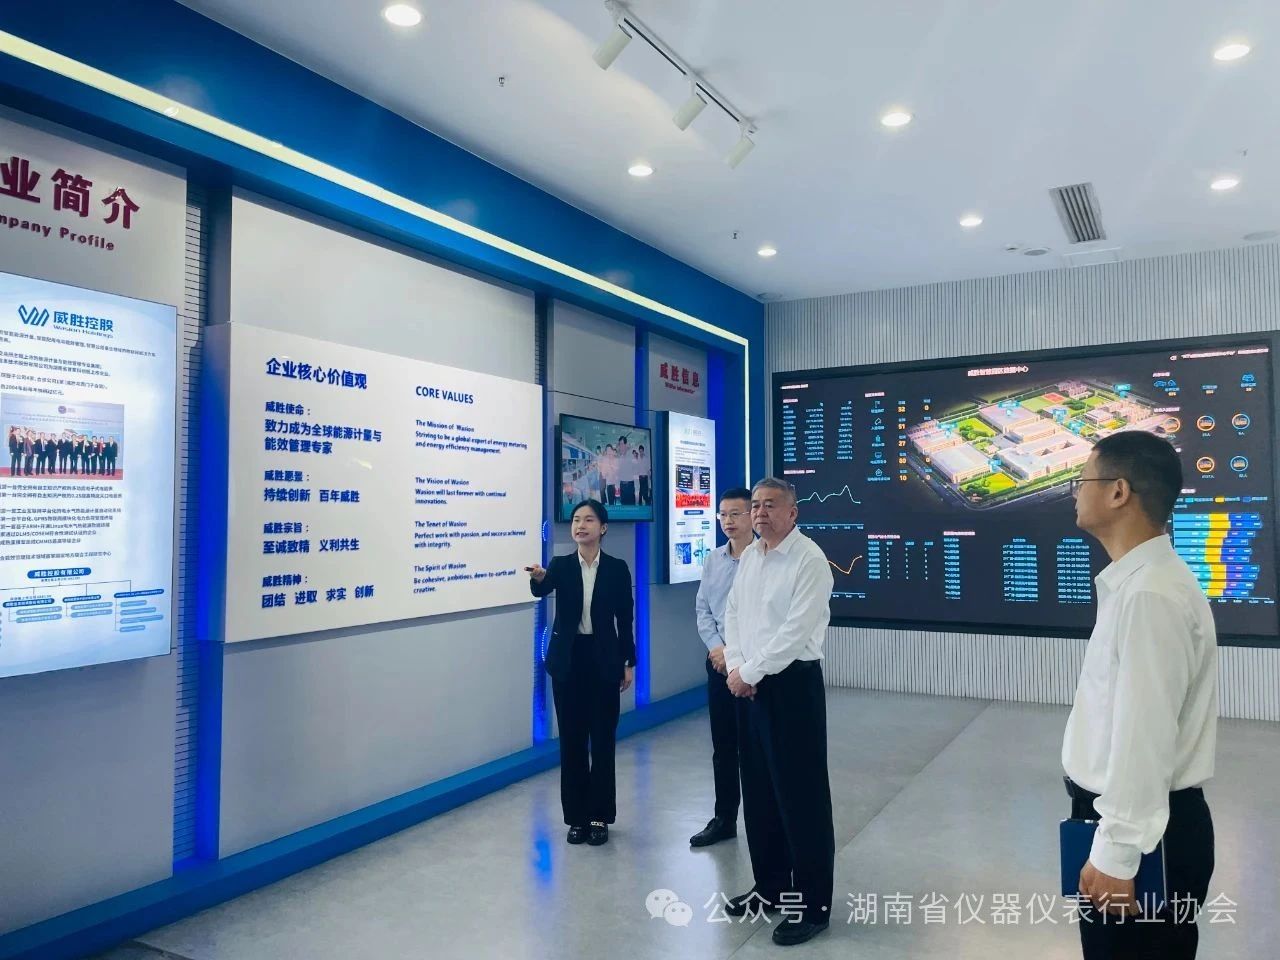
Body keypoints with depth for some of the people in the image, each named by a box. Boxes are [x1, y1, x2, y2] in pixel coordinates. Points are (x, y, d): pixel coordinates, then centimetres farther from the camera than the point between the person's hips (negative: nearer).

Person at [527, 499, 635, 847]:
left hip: (604, 658, -1)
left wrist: (629, 663, 0)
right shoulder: (561, 565, 0)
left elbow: (625, 618, 1)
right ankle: (577, 816, 19)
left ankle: (600, 815, 17)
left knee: (602, 737, 5)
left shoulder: (617, 568, -1)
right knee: (572, 738, 7)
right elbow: (542, 591, -21)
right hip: (568, 659, 1)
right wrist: (538, 578, -44)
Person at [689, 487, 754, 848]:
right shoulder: (713, 560, 7)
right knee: (723, 745, 13)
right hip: (719, 662, 5)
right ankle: (724, 818, 26)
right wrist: (716, 647, -4)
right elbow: (702, 609, 10)